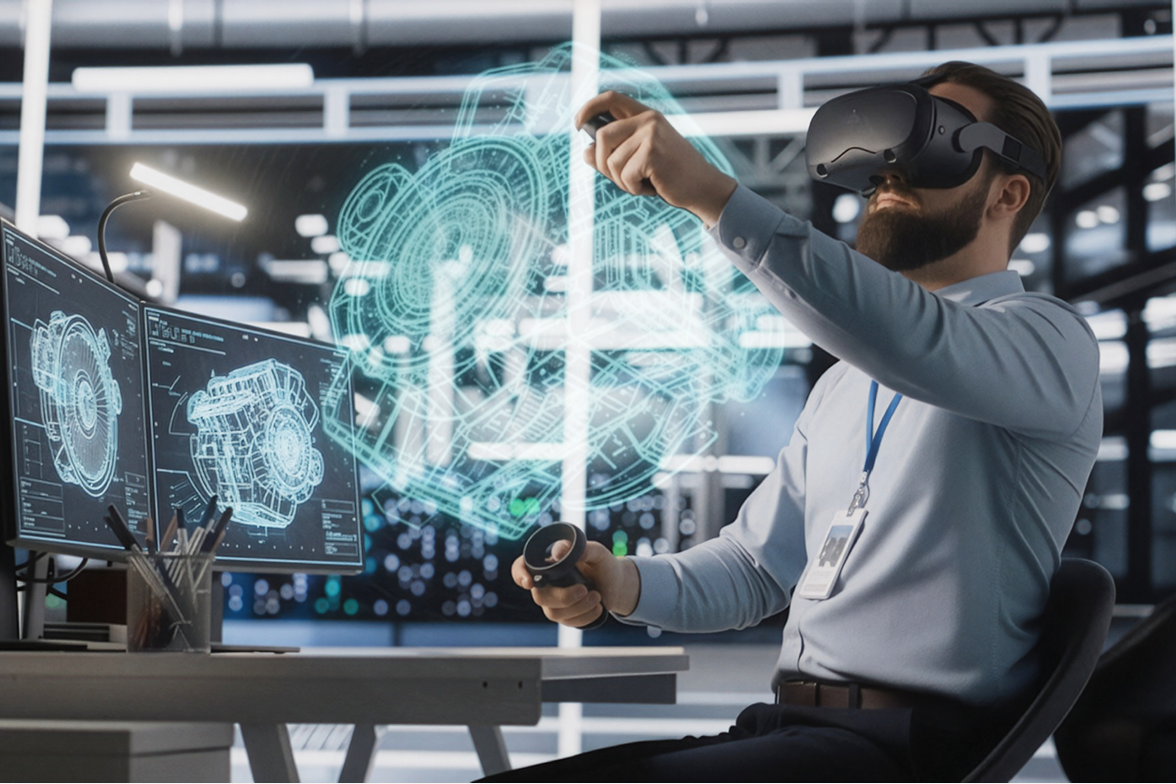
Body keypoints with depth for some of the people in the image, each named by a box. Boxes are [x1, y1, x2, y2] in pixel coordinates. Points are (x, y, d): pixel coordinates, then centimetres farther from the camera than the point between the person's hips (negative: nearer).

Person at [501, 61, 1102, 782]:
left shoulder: (1049, 339, -3)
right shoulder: (845, 383, 25)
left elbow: (917, 342, -27)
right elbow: (757, 566, 23)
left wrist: (712, 192, -33)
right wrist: (624, 584, 1)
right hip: (785, 724, 7)